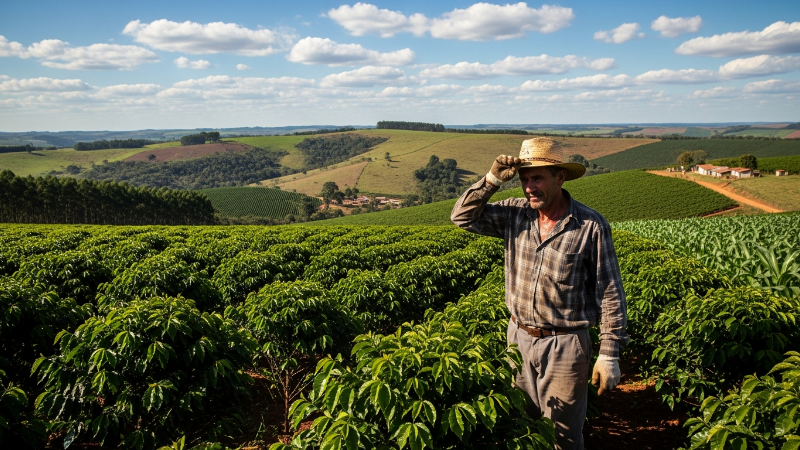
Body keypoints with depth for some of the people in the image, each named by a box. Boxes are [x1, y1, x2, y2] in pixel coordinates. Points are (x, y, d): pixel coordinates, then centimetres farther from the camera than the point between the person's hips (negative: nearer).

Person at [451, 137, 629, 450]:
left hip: (565, 345, -4)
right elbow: (463, 217, -3)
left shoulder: (591, 225, -14)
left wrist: (609, 355, -11)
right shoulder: (515, 214, -2)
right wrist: (492, 180, -17)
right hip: (518, 337, 4)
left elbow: (610, 294, -10)